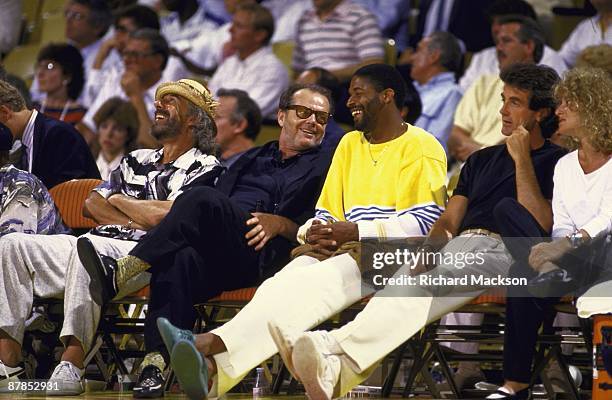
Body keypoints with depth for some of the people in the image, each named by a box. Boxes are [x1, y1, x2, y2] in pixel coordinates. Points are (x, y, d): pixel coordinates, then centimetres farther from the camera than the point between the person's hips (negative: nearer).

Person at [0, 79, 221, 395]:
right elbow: (92, 205, 19)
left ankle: (71, 364, -44)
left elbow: (161, 216, -11)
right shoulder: (137, 161, 28)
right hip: (97, 245, 8)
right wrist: (133, 221, 0)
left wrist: (118, 200, 8)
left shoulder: (204, 168, 4)